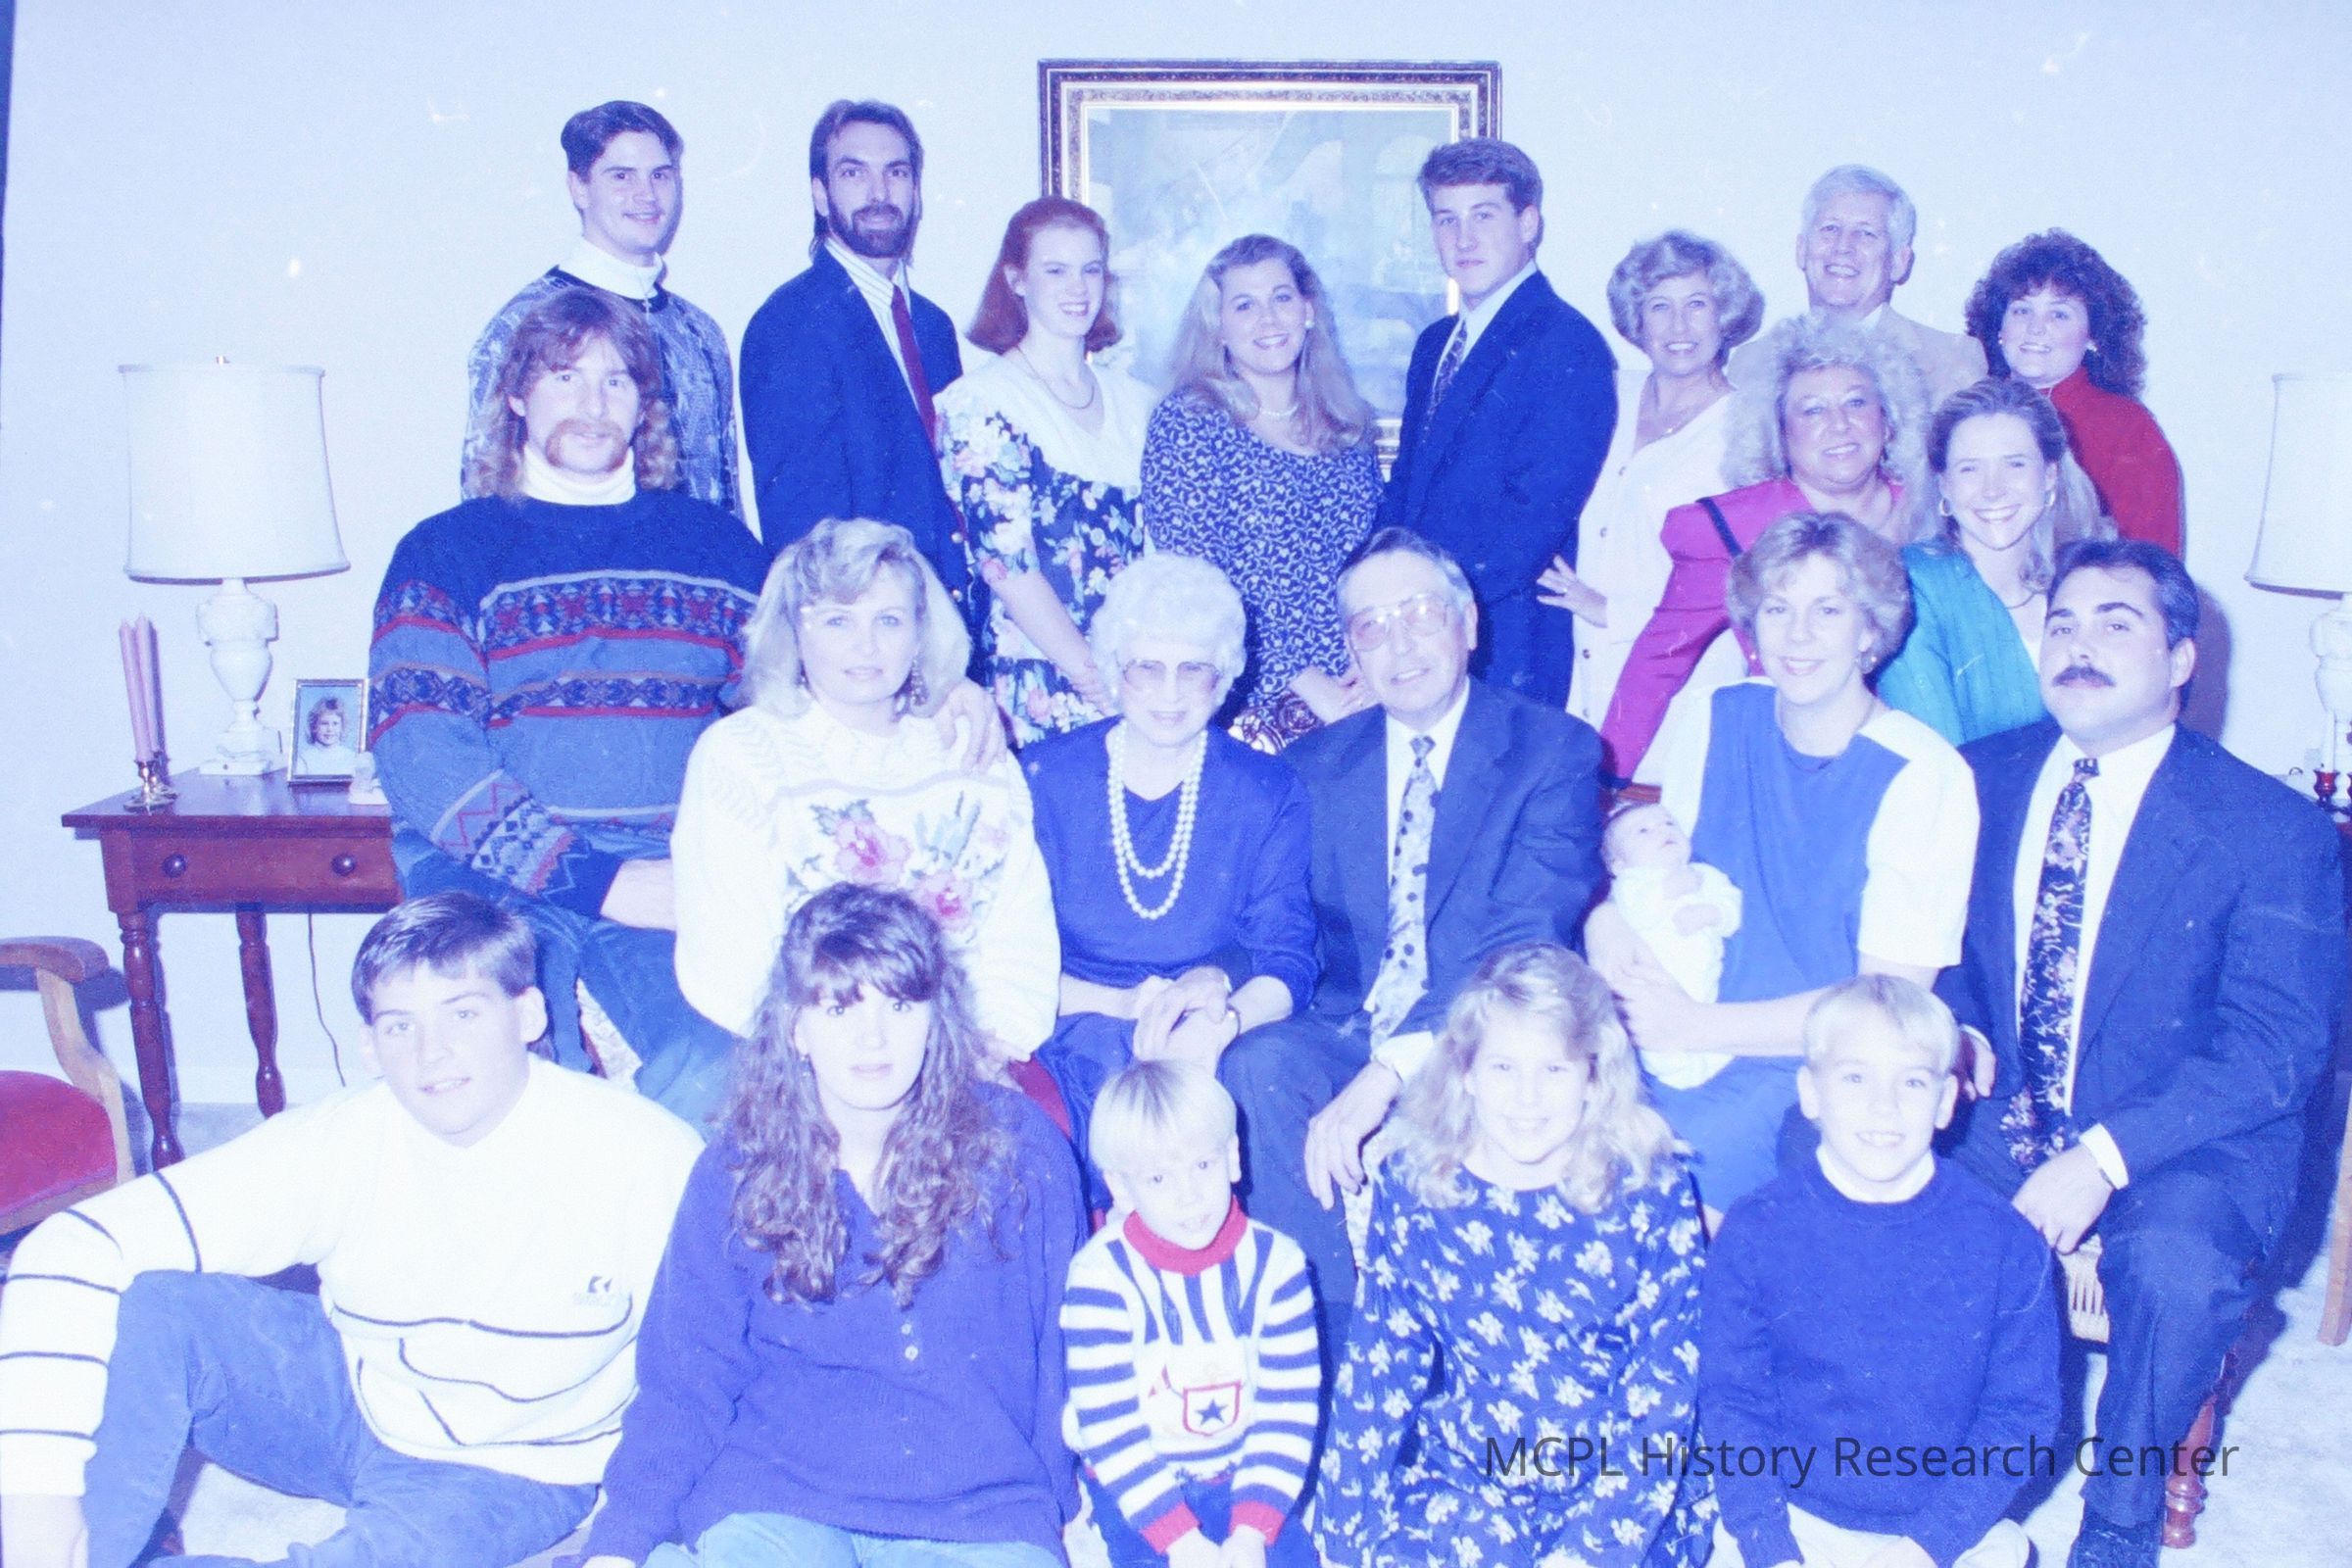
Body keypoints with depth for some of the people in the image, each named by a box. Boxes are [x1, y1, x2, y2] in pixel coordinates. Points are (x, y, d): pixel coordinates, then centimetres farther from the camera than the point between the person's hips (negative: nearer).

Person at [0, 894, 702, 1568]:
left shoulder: (652, 1160, -24)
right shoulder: (341, 1142, -19)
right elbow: (77, 1248, -24)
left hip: (511, 1474, -2)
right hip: (347, 1399, 3)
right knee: (142, 1303, -24)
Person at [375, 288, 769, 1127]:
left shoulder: (715, 543, 19)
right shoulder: (446, 551, 11)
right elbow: (424, 759, -3)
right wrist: (601, 883, -12)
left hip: (680, 885, 1)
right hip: (492, 883, -1)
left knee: (718, 1071, -27)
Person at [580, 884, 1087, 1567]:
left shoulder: (1016, 1145, 1)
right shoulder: (737, 1171, 4)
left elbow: (1067, 1350, 9)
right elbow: (685, 1378, 6)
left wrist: (1069, 1506, 8)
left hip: (981, 1512, 1)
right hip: (774, 1502, 0)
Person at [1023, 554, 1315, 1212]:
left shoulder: (1270, 793, 4)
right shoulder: (1044, 778, 2)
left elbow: (1288, 965, -2)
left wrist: (1222, 1018, -25)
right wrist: (1125, 1005, -19)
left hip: (1221, 1041, 1)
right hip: (1077, 1034, 0)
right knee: (1105, 1055, -34)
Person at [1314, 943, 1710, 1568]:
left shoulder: (1650, 1192, -7)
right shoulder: (1411, 1186, -3)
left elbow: (1663, 1390, -6)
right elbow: (1375, 1371, 3)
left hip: (1617, 1486, -1)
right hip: (1456, 1476, 1)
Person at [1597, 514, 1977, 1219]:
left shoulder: (1924, 776, -10)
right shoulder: (1711, 722, 4)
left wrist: (1696, 1026, -19)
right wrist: (1607, 929, -12)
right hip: (1682, 1041, 4)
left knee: (1698, 1138, -30)